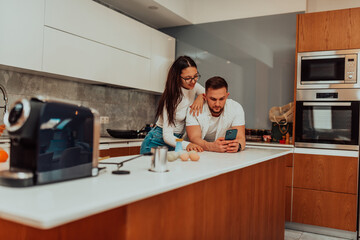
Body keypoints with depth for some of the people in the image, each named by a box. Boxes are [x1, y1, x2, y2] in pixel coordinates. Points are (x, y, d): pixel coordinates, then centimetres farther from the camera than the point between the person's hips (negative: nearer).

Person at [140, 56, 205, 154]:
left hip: (176, 139, 6)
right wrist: (187, 145, -46)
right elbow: (167, 136, -28)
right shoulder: (172, 97, -25)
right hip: (159, 141, -6)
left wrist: (201, 96, -16)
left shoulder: (194, 86, -6)